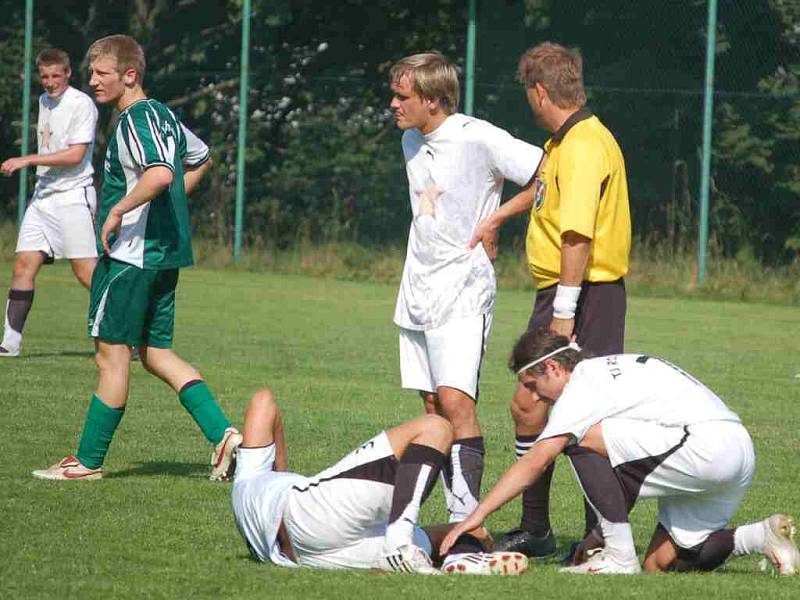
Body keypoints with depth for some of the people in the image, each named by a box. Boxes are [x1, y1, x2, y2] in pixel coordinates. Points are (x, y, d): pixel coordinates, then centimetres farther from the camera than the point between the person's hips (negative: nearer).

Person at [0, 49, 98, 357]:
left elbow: (75, 155, -19)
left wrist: (27, 160, -20)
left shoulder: (81, 104, -11)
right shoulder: (44, 101, 15)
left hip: (73, 196, -8)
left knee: (86, 272, -10)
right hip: (42, 194, 8)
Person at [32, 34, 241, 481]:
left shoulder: (135, 119, -15)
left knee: (112, 352, -2)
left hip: (132, 254, -10)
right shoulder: (163, 115, 14)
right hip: (165, 251, 10)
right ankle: (223, 433, 2)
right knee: (156, 352, 12)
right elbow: (202, 157, 31)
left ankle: (89, 461, 5)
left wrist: (118, 211, -21)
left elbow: (160, 174, -33)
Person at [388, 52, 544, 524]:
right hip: (418, 286, 8)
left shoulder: (478, 139, -15)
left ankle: (468, 519, -21)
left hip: (463, 289, -8)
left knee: (456, 400, -18)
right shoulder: (411, 141, 10)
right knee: (433, 405, 8)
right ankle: (460, 518, 13)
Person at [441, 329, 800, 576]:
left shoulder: (582, 384, -3)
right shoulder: (614, 370, 25)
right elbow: (622, 476, 27)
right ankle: (763, 537, 4)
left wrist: (477, 515, -6)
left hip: (706, 444, -10)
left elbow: (535, 463, -8)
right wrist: (602, 532, 23)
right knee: (661, 564, 10)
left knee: (583, 441, -8)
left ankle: (620, 559, -9)